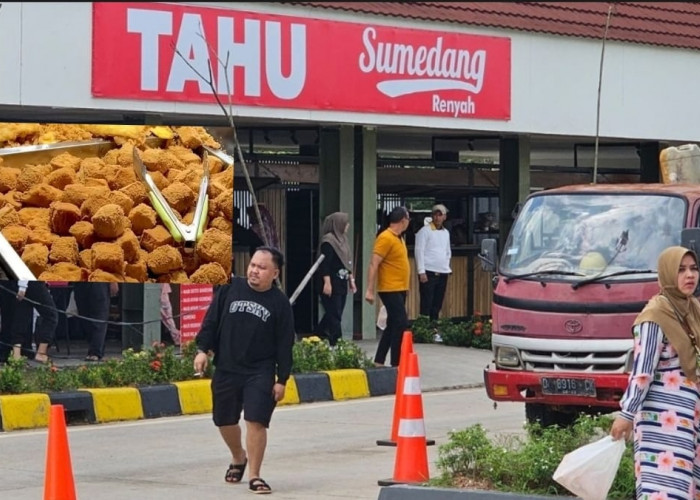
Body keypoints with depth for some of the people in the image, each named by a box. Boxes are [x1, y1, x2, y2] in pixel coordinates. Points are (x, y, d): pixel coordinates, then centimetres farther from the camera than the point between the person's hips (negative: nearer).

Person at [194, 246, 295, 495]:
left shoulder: (280, 303, -3)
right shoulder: (230, 289, 1)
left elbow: (285, 344, -1)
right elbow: (211, 321, 6)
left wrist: (282, 379, -4)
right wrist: (203, 349, -5)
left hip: (260, 374, -3)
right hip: (226, 370, 3)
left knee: (256, 421, -13)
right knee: (225, 421, 13)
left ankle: (254, 476, -3)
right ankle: (238, 458, 42)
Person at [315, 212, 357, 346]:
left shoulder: (342, 239, 16)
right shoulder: (328, 240, -12)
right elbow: (324, 264, -17)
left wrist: (351, 279, 20)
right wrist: (327, 283, -22)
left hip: (342, 283, 9)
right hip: (332, 284, -9)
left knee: (333, 314, 11)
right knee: (334, 315, -7)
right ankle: (336, 343, -7)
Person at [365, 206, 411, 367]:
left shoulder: (398, 238, 13)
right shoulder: (386, 238, -15)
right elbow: (374, 265, -18)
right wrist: (369, 290, -22)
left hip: (400, 289, 10)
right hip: (390, 290, -10)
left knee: (393, 326, 11)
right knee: (402, 324, -12)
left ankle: (378, 362, 16)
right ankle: (396, 364, -9)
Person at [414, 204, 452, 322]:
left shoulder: (446, 232, 15)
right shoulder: (425, 231, -5)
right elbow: (419, 251, -9)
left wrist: (447, 267, 12)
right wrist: (421, 272, -15)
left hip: (443, 273, 6)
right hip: (429, 273, -6)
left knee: (437, 305, 8)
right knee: (426, 305, -6)